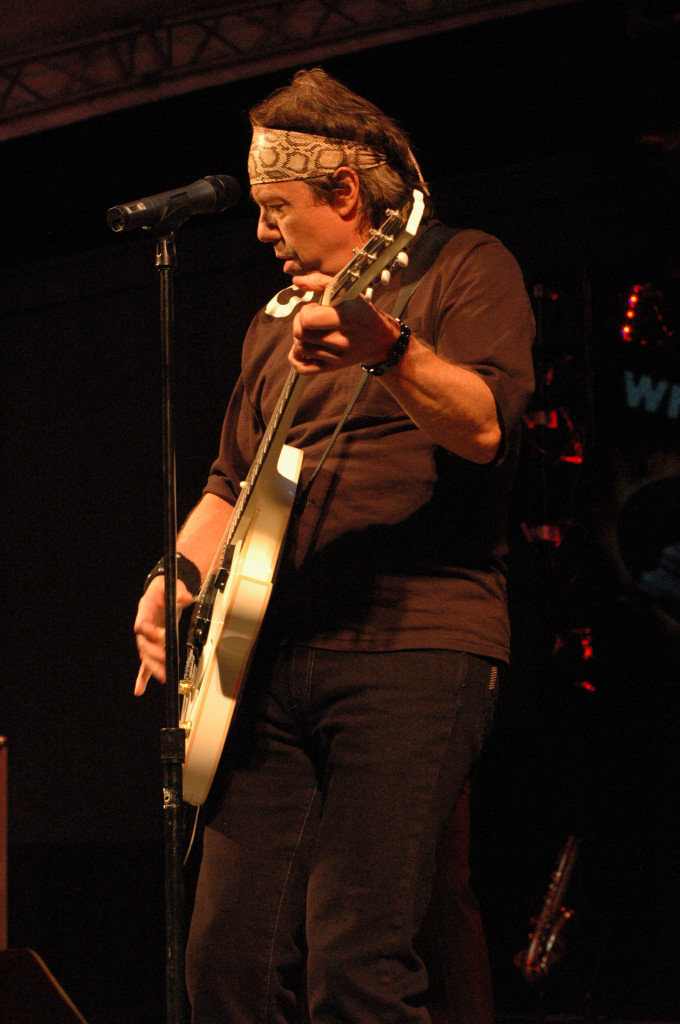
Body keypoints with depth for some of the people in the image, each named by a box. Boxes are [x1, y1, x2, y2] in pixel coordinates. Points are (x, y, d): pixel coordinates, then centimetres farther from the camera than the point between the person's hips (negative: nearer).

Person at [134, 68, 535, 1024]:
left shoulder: (463, 268, 3)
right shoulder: (279, 318, 25)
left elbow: (487, 428, -14)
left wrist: (386, 348, -32)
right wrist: (176, 579, 13)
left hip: (412, 646, -7)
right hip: (274, 653, 7)